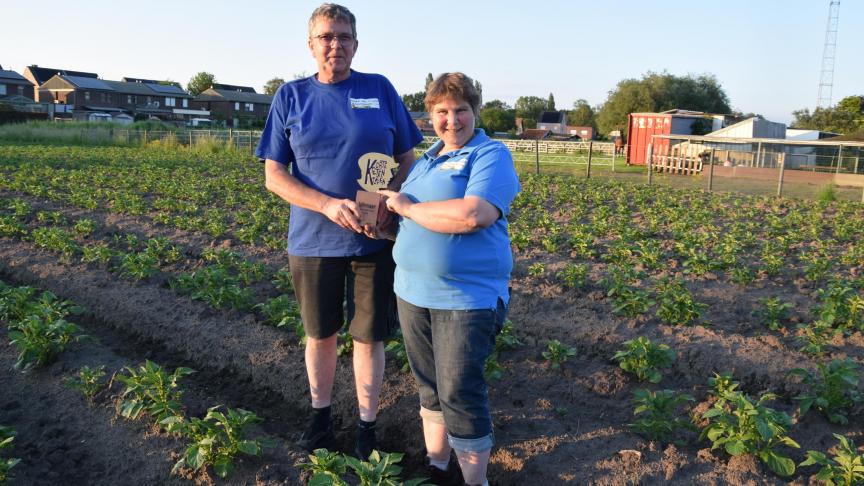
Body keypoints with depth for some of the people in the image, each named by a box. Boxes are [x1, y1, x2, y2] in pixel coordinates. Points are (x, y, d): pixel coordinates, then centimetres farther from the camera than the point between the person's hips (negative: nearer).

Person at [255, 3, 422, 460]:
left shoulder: (380, 89, 2)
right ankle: (320, 414, 37)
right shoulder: (290, 96, 1)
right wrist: (329, 205, -19)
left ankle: (367, 424, 27)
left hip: (375, 240, 0)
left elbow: (407, 160, 5)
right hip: (313, 241, 1)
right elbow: (274, 175, -3)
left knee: (370, 336, 8)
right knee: (320, 335, 15)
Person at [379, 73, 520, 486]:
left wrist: (407, 206, -14)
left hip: (468, 296, -7)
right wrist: (388, 208, 6)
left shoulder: (491, 155, -7)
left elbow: (473, 215, -25)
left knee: (460, 393, -2)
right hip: (414, 292, 7)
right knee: (430, 386, 16)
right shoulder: (425, 160, 16)